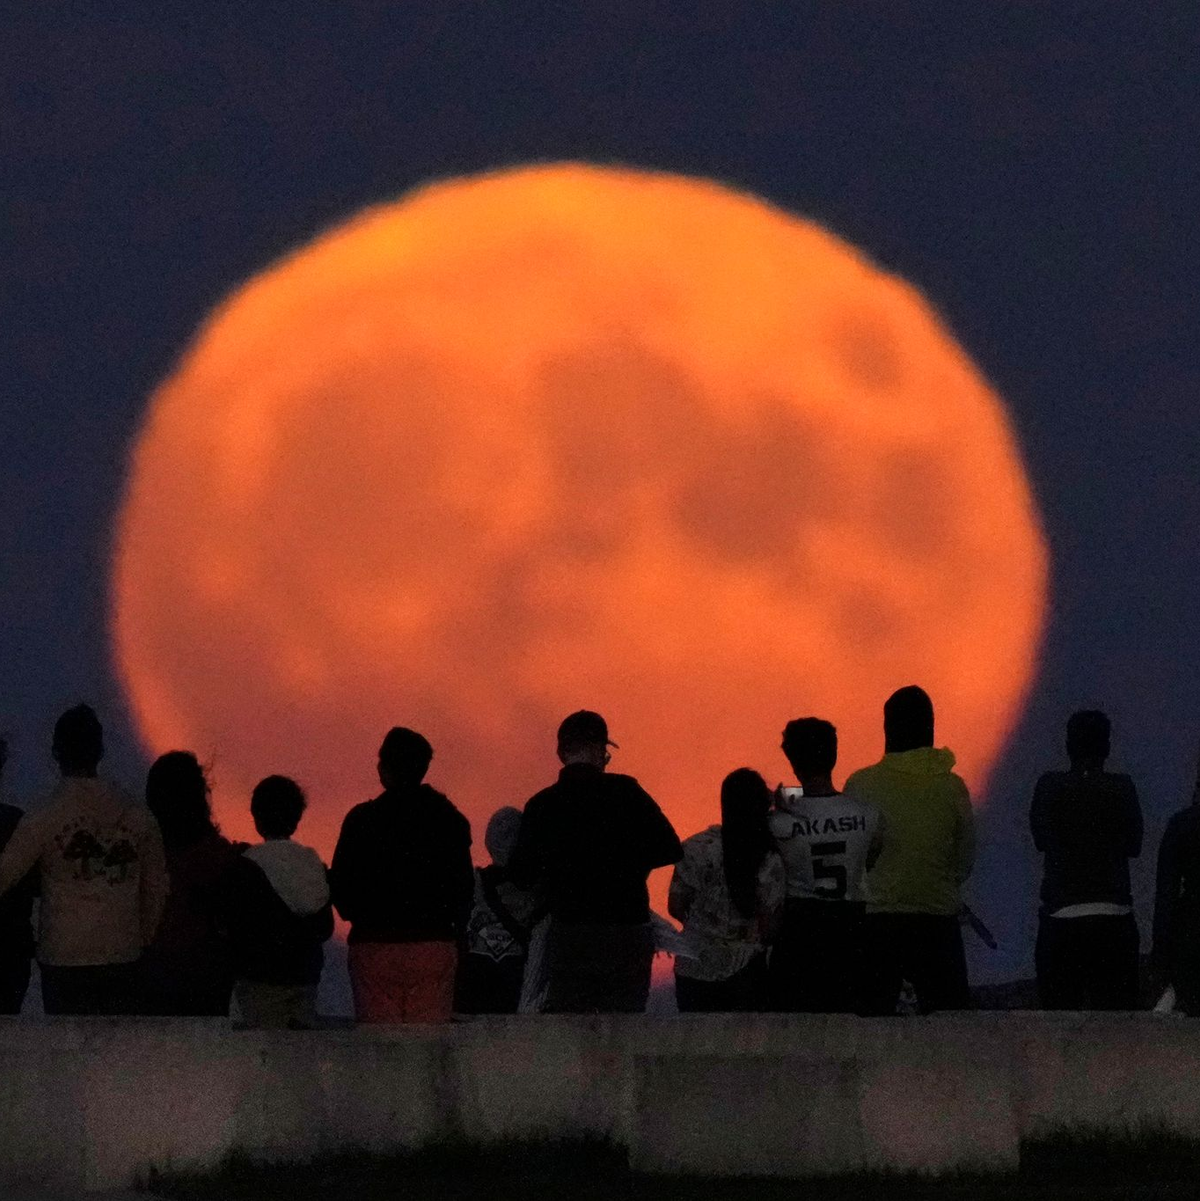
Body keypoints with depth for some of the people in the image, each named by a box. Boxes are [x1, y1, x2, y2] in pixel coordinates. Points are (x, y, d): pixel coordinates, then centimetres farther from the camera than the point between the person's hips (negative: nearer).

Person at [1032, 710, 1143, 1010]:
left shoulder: (1049, 787, -3)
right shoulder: (1121, 789, -4)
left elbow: (1040, 839, 7)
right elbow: (1134, 846, 5)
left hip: (1060, 916, 0)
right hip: (1113, 917, 0)